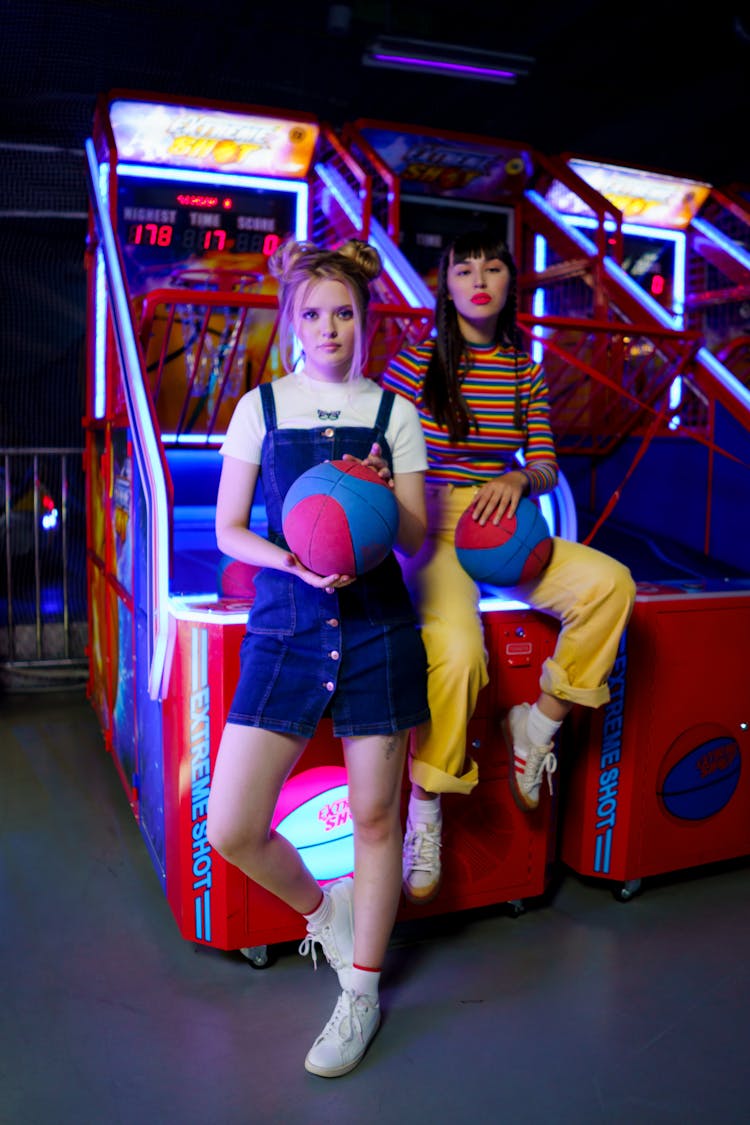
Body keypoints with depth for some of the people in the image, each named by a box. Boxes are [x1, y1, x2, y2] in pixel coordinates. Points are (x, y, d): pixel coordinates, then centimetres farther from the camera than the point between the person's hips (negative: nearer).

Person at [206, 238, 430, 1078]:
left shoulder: (393, 412, 7)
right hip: (285, 629, 1)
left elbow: (416, 537, 6)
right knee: (229, 830, -3)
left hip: (377, 629, 0)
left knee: (375, 817, 7)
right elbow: (228, 530, 4)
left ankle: (361, 991, 29)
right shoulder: (261, 407, 7)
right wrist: (295, 562, -15)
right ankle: (321, 907, 30)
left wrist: (383, 492, -15)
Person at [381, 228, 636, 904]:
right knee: (458, 649, -32)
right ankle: (425, 809, -10)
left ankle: (538, 725, -3)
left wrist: (518, 478, -13)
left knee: (610, 583, -20)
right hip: (431, 534, -4)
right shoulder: (413, 364, -2)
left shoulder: (525, 369, 9)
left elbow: (547, 469, 9)